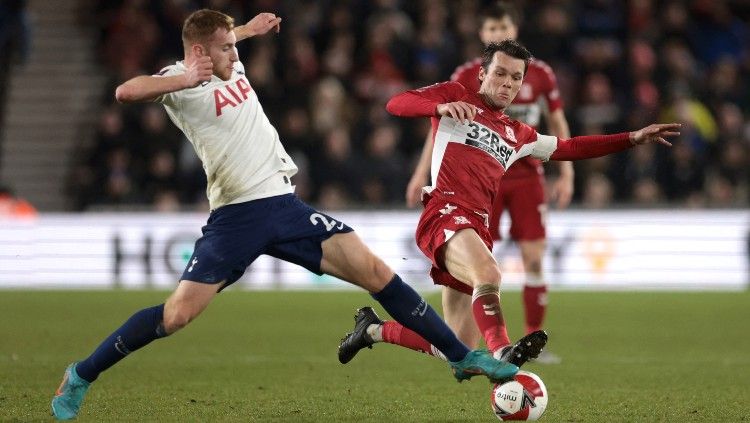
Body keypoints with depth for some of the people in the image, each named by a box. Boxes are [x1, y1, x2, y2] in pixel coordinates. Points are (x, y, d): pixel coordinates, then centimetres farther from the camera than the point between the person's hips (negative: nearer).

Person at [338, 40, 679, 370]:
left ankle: (373, 329, 24)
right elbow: (395, 104, -1)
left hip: (478, 230, 7)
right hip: (445, 214, -7)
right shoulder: (456, 96, 11)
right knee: (489, 274, -38)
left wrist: (633, 139, 24)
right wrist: (442, 107, -21)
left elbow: (570, 148, 31)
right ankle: (502, 354, -57)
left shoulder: (517, 135, 29)